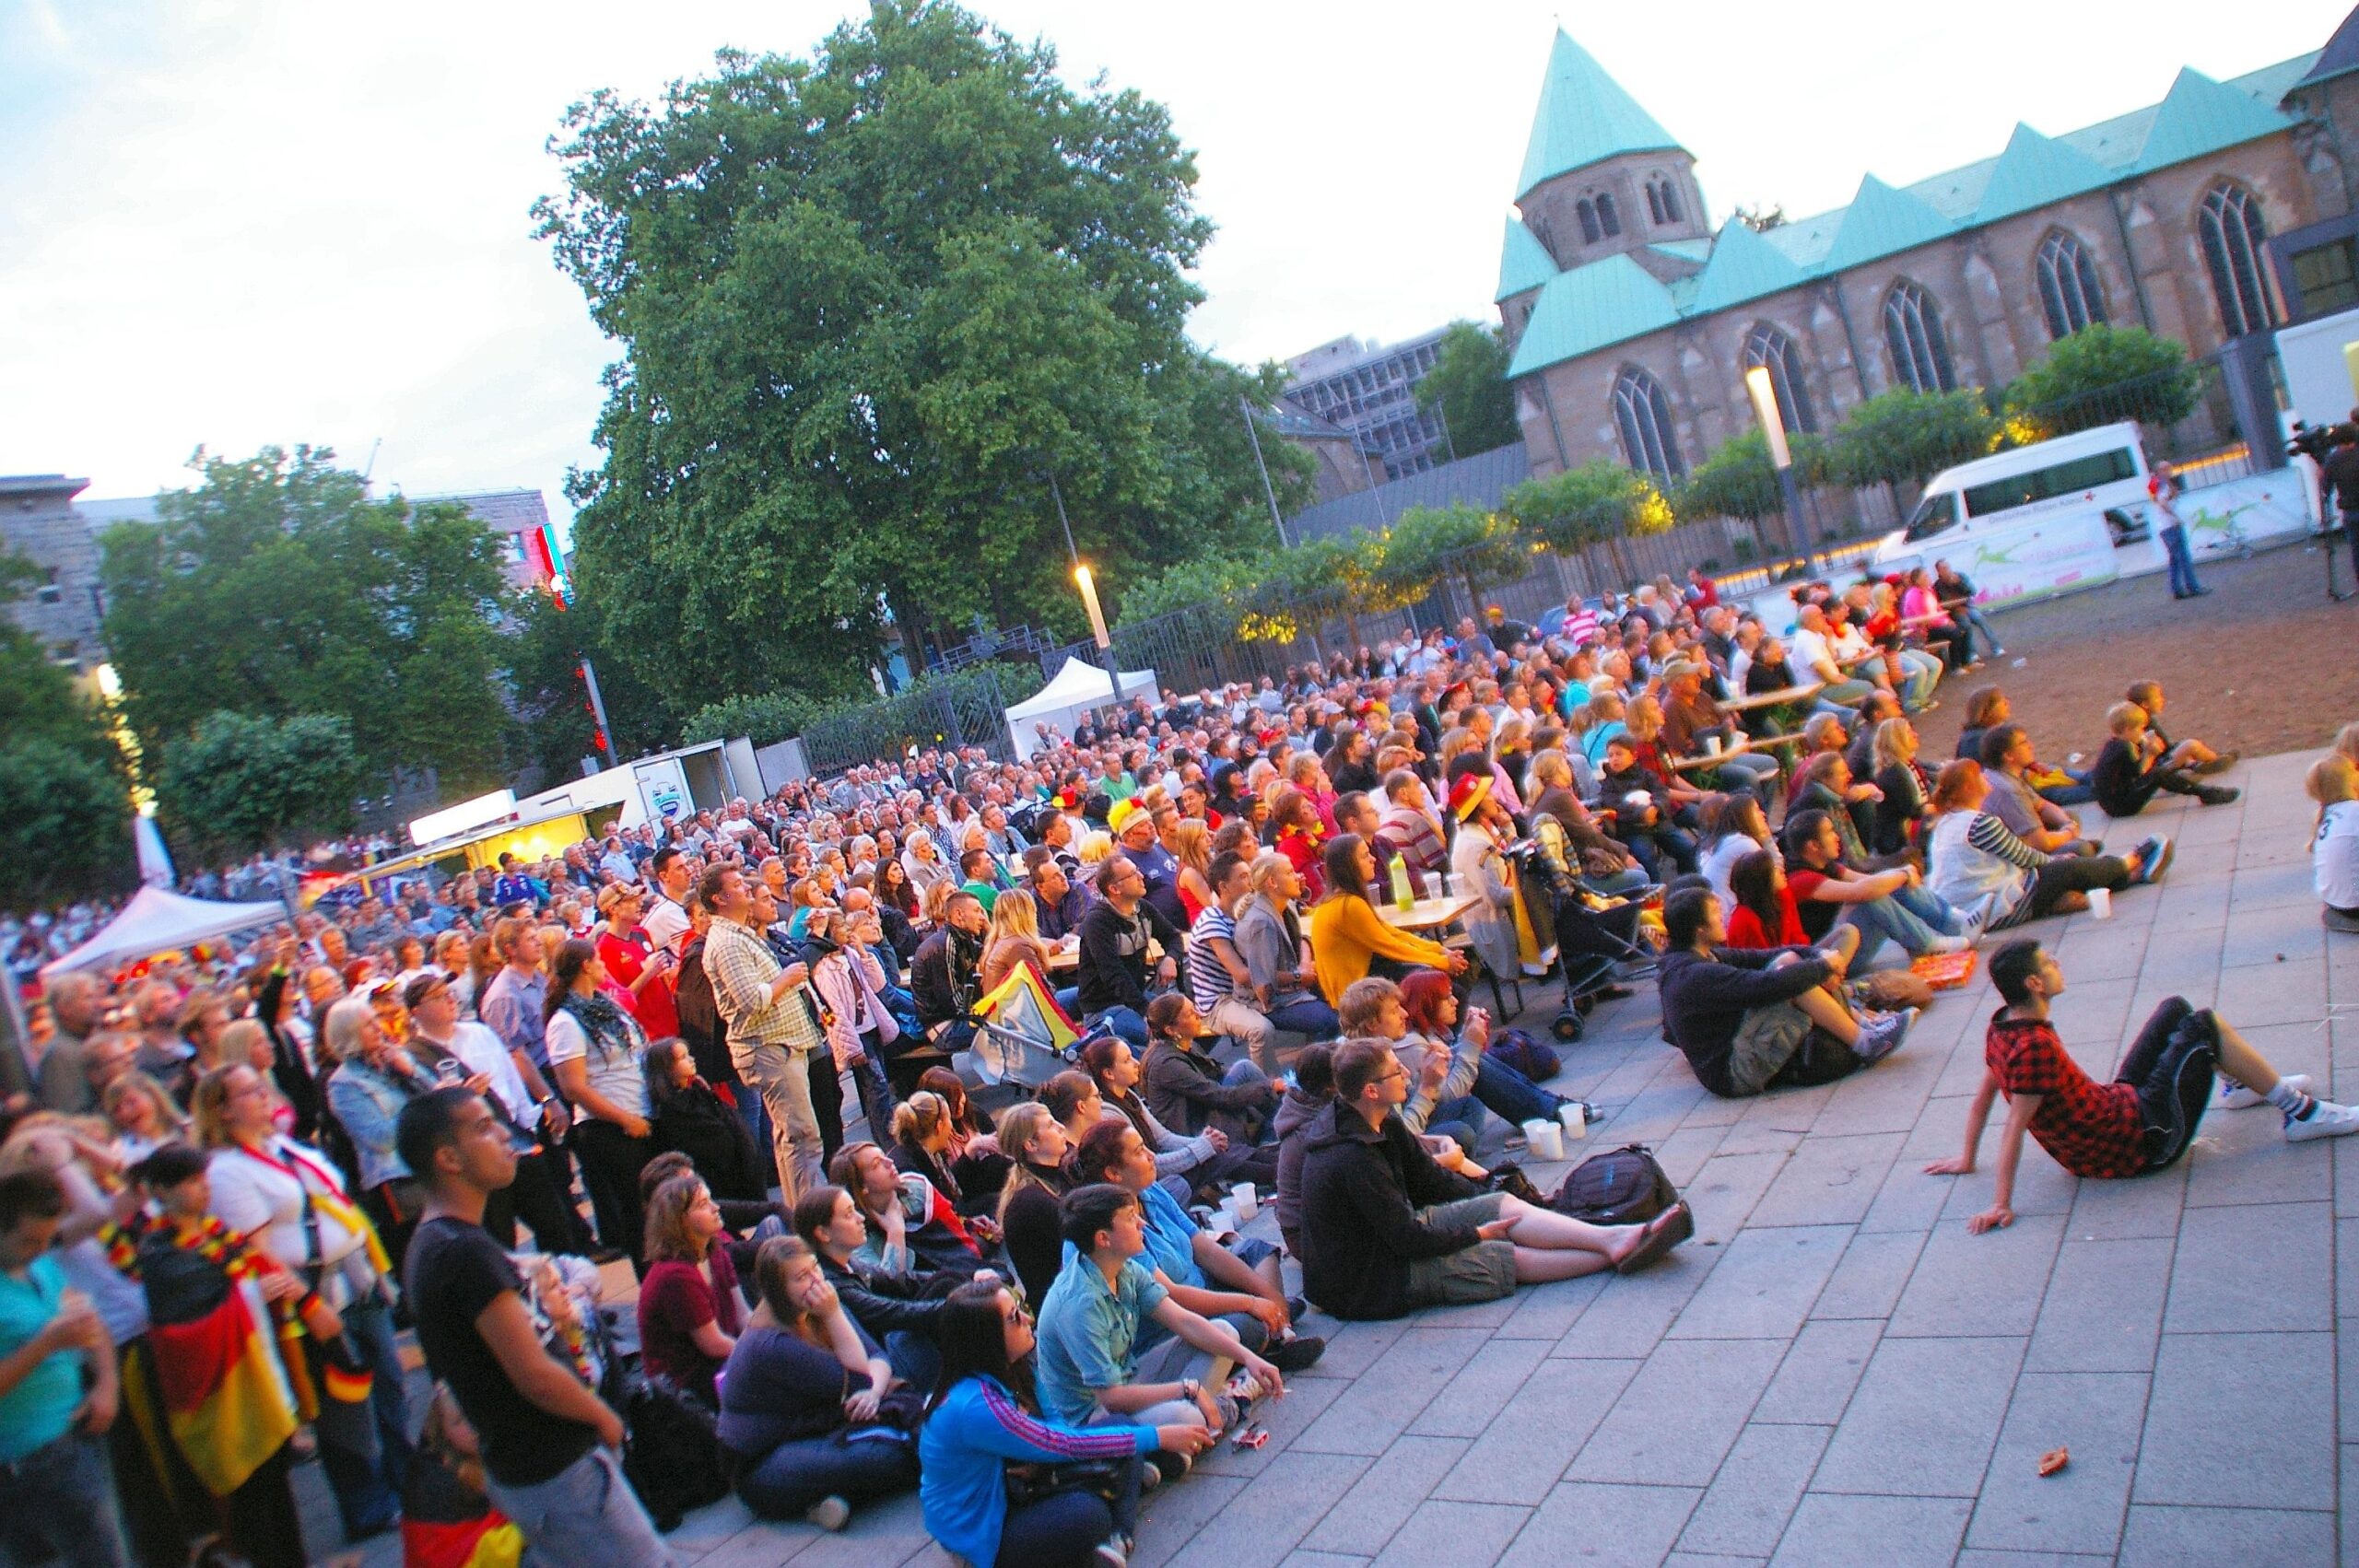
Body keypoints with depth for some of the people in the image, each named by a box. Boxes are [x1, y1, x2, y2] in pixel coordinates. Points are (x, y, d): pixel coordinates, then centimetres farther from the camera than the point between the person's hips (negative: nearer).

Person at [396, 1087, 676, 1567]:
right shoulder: (467, 1252, -24)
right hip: (556, 1469, -9)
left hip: (517, 1467, 9)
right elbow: (535, 1375, -23)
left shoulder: (428, 1245, 8)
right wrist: (604, 1418, -7)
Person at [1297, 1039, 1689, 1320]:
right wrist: (1477, 1233, -13)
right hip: (1368, 1282, -9)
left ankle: (1613, 1238, -9)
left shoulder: (1379, 1121, -1)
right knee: (1510, 1257, -9)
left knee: (1504, 1203, -3)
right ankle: (1615, 1251, 0)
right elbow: (1409, 1240, -27)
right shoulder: (1352, 1160, -32)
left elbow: (1427, 1178, 10)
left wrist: (1491, 1202, 7)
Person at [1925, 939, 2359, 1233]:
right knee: (2204, 1026, -8)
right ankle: (2301, 1112, 7)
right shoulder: (2035, 1046, -32)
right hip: (2140, 1141, -10)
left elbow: (1983, 1095, 4)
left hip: (2118, 1105, 10)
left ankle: (2248, 1084, 40)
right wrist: (2000, 1205, -31)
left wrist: (1967, 1159, 13)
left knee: (2176, 1009, 19)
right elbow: (2015, 1127, -32)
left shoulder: (2000, 1026, -5)